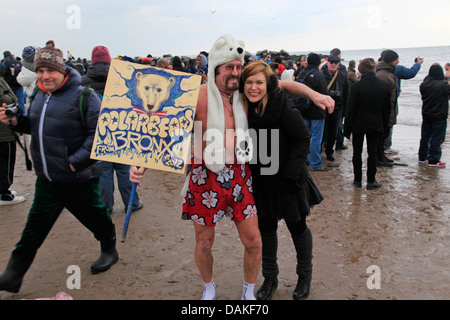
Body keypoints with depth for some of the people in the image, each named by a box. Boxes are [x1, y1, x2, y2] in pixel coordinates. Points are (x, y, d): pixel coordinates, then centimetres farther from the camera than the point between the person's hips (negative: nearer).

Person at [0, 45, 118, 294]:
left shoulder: (83, 96, -16)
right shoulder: (39, 94, 8)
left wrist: (76, 161, -23)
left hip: (78, 179, -6)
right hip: (46, 179, 6)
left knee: (95, 217, 13)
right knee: (35, 226, 13)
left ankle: (109, 250, 41)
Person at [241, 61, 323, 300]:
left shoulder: (283, 107, -20)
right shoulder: (243, 108, -4)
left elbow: (303, 139, -16)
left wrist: (290, 172, -20)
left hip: (288, 181, -4)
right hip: (260, 181, 5)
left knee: (297, 227, 12)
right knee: (266, 228, 15)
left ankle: (305, 276, 36)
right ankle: (270, 278, 35)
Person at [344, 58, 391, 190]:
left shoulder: (356, 86, -15)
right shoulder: (384, 86, -2)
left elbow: (350, 110, -12)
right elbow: (387, 109, 6)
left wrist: (347, 128, -4)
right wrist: (384, 125, 15)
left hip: (358, 125, -2)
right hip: (376, 125, 3)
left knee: (357, 153, 10)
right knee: (372, 153, 9)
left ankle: (358, 180, 17)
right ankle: (371, 181, 14)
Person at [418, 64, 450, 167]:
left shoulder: (424, 84, 0)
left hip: (426, 115, 6)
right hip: (439, 116, -6)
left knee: (425, 137, 15)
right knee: (437, 138, -1)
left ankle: (422, 157, 23)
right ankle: (433, 160, 0)